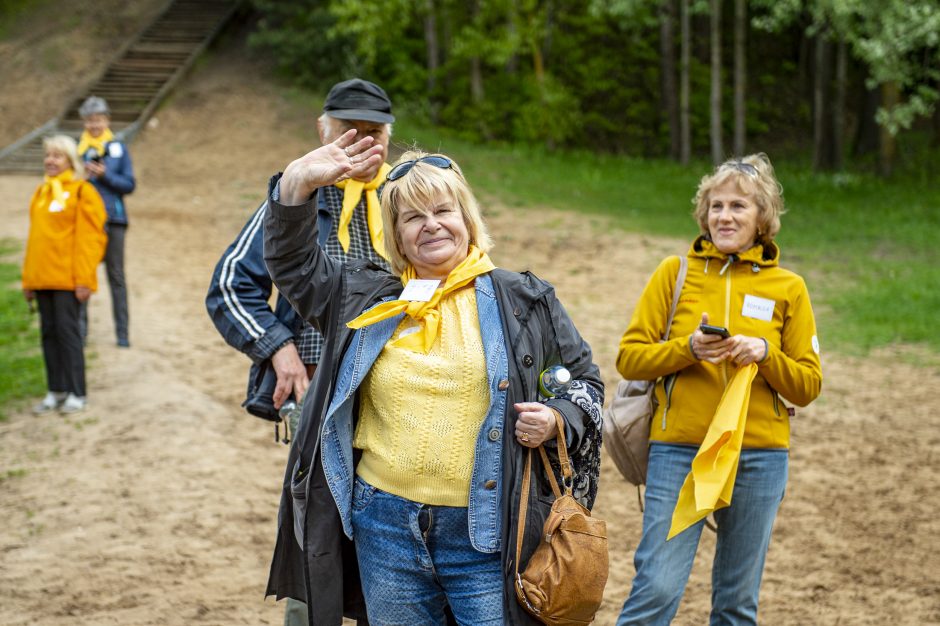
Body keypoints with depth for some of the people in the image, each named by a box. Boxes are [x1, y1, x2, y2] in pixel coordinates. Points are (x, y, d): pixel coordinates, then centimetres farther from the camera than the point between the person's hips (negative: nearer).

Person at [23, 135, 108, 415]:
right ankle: (56, 391, 16)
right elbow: (34, 237, 17)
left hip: (67, 278, -6)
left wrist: (84, 279, -16)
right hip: (42, 277, 6)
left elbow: (90, 237, -10)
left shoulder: (82, 191, -5)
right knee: (48, 332, 8)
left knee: (67, 330, -5)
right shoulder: (41, 192, 15)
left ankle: (77, 394, 2)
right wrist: (28, 279, 14)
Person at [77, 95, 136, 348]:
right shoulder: (77, 149, 6)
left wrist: (105, 176, -11)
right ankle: (80, 330, 6)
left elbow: (130, 184, 2)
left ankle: (122, 332, 8)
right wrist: (82, 175, -12)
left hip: (113, 218, 0)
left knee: (116, 276, 4)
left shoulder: (119, 148, 5)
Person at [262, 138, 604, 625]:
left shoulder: (524, 301, 7)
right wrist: (300, 184, -4)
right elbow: (292, 262, 12)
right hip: (385, 529, 3)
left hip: (486, 534, -3)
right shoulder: (366, 299, 13)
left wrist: (556, 419, -9)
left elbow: (582, 379, 12)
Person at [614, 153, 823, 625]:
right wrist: (687, 348, -14)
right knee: (657, 588, -9)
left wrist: (766, 355, -11)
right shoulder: (675, 273, 4)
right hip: (678, 450, -2)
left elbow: (808, 386, 7)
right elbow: (629, 357, 1)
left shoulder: (788, 288, 6)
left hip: (758, 458, 2)